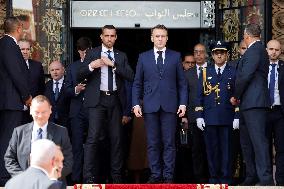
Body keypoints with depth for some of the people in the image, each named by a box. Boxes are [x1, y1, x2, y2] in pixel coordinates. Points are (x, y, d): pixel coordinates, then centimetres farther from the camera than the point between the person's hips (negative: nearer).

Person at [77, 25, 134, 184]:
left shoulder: (121, 56, 14)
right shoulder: (92, 53, 8)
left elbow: (130, 76, 0)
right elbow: (80, 76, 3)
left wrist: (113, 64, -9)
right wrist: (90, 66, -16)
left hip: (115, 100, 3)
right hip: (97, 99, -3)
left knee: (116, 138, 4)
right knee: (93, 137, -12)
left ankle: (116, 175, 10)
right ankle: (89, 176, -13)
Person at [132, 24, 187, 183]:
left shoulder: (175, 56, 9)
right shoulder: (144, 57, 10)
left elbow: (182, 82, 8)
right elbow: (137, 83, 10)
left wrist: (183, 103, -2)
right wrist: (136, 103, -1)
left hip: (170, 105, -1)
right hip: (150, 105, 1)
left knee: (169, 143, -1)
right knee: (153, 143, 2)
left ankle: (168, 176, 3)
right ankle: (155, 175, 8)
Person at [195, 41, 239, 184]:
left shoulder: (234, 72, 7)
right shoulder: (206, 72, 12)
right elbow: (199, 96, 11)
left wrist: (237, 117, -4)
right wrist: (199, 116, 2)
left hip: (227, 118, -2)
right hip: (209, 118, 2)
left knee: (226, 148, -1)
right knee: (212, 149, 3)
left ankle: (226, 178, 4)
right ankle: (214, 177, 10)